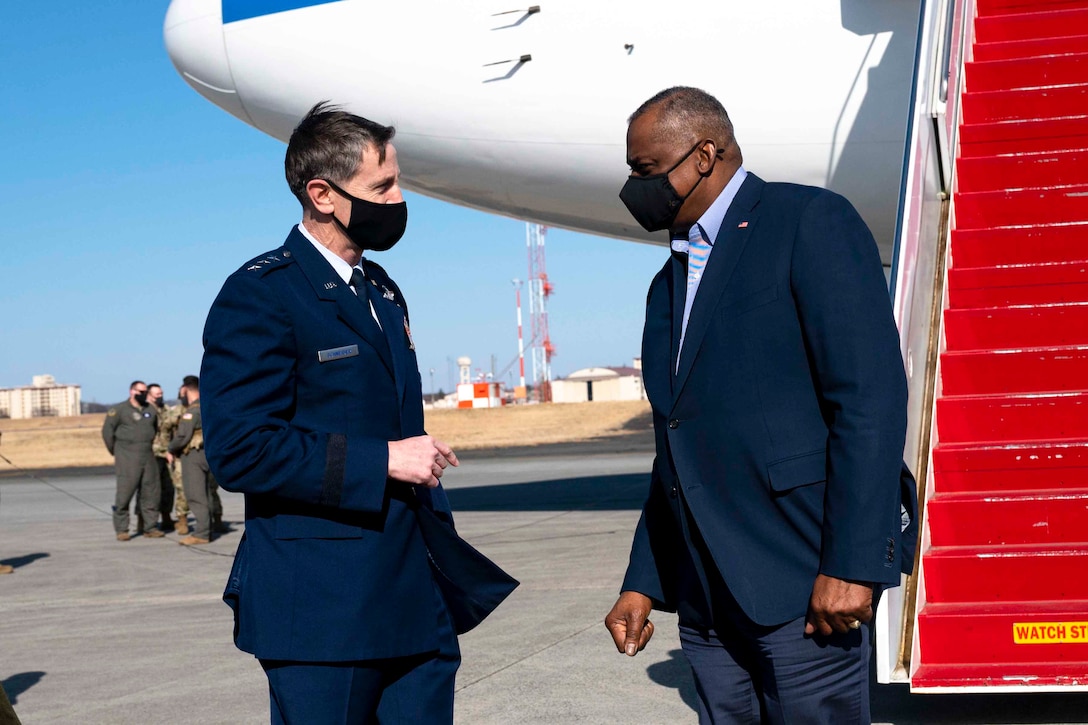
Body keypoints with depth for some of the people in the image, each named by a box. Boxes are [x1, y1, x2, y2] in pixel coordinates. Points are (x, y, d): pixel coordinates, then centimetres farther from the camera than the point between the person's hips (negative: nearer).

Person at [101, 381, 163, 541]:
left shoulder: (150, 411, 13)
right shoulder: (119, 410, -3)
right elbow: (107, 430, -2)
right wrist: (115, 452, 2)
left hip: (148, 458, 6)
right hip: (127, 460, -5)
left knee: (150, 493, 5)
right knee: (124, 493, -8)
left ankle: (149, 527, 13)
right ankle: (121, 529, -2)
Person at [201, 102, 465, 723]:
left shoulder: (382, 291, 17)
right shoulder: (260, 295, -10)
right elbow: (238, 450, -19)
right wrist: (382, 461, -19)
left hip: (416, 601, 8)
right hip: (323, 610, -8)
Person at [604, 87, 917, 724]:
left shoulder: (811, 222, -4)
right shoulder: (670, 283, 20)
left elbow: (871, 397, -14)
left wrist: (850, 565, -20)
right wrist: (643, 584, 15)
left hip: (805, 582, -7)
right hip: (708, 600, 7)